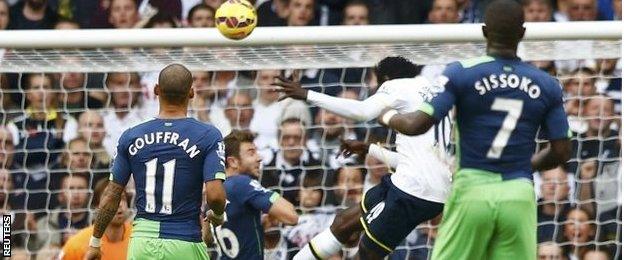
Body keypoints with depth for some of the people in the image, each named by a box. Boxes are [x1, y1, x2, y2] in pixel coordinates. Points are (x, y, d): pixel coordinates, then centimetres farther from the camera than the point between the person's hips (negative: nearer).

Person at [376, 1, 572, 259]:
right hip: (519, 195, 2)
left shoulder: (461, 73, -5)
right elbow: (561, 152, 8)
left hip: (472, 191, -2)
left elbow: (417, 125, -11)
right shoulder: (546, 86, 4)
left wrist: (388, 116, 11)